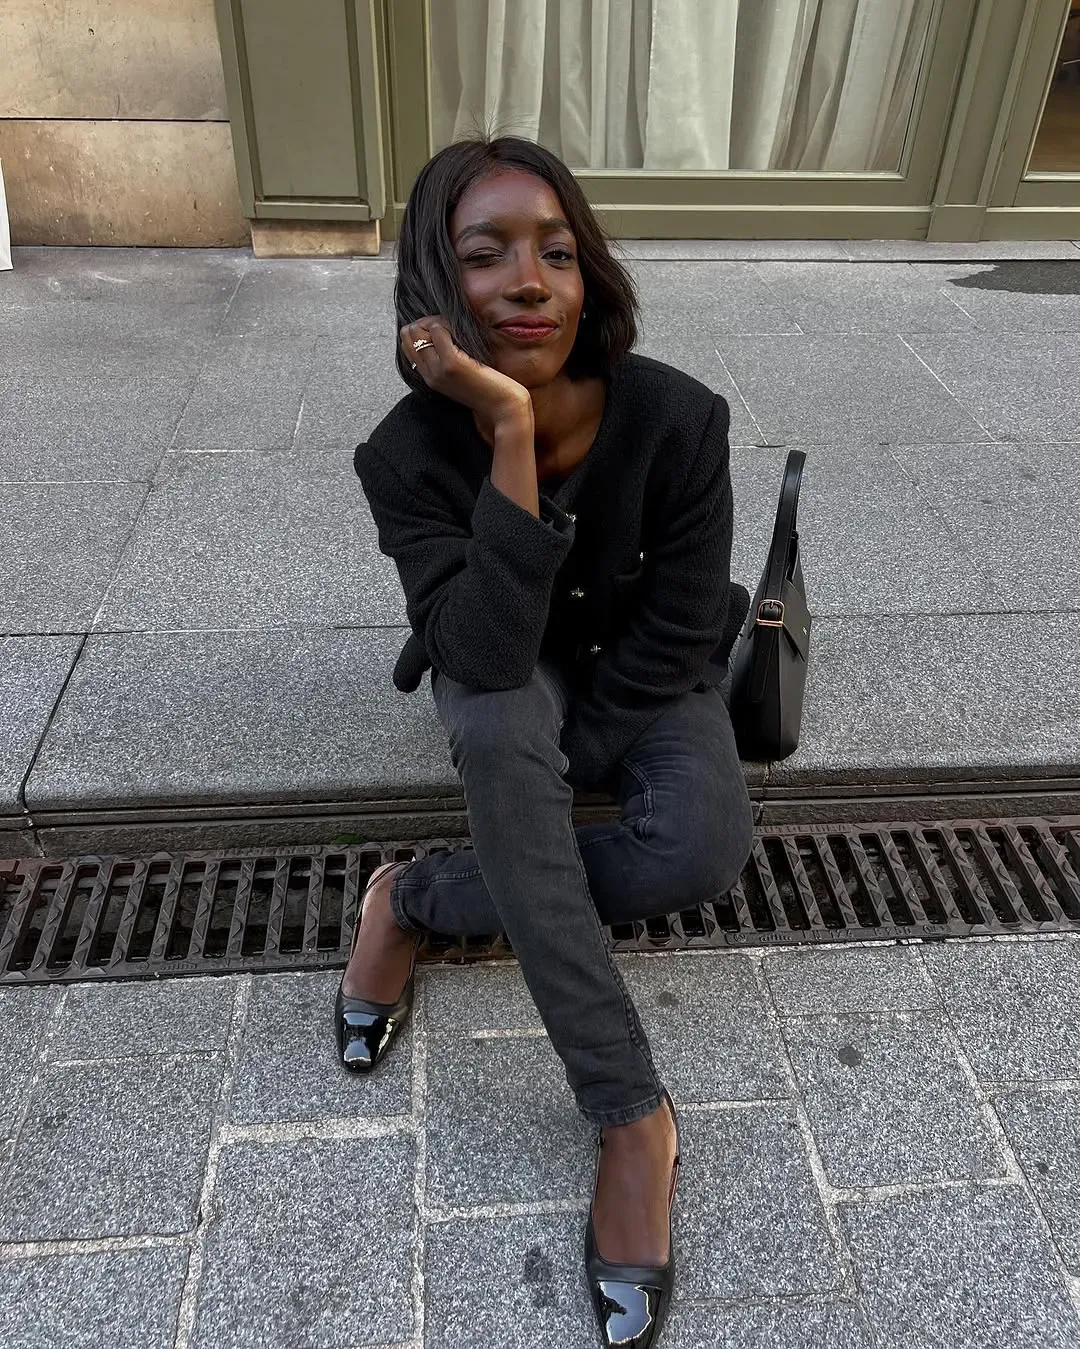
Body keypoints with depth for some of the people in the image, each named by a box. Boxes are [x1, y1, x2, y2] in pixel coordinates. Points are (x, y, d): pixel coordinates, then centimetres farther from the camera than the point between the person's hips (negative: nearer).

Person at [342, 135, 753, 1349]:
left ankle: (416, 900, -9)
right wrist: (512, 433, -43)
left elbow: (677, 636, -16)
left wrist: (552, 765, -15)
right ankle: (632, 1115, -25)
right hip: (506, 678, 0)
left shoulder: (678, 420, -23)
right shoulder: (410, 451, -23)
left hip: (644, 677, 1)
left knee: (706, 850, -29)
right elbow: (490, 658, -36)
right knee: (496, 724, -37)